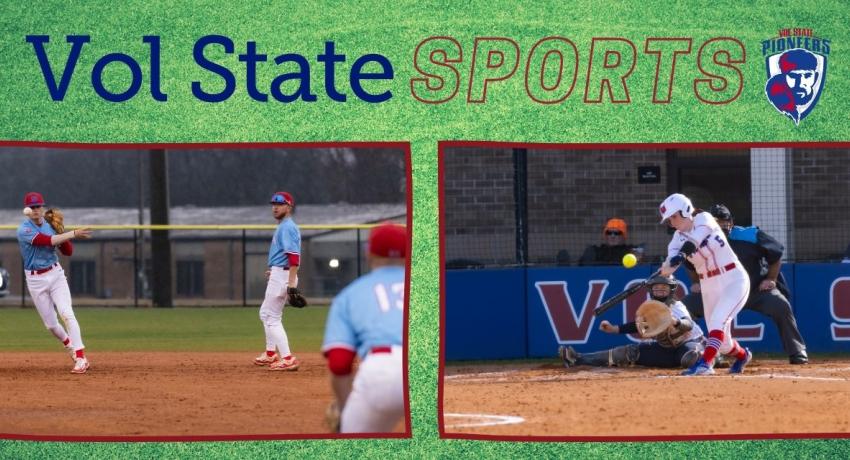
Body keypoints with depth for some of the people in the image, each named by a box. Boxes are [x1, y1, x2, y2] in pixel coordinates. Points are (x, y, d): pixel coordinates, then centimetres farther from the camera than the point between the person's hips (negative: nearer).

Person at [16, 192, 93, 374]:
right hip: (35, 280, -2)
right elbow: (47, 241, -27)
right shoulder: (24, 230, -11)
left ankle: (80, 358, -20)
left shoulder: (50, 226, 4)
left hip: (55, 274, 2)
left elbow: (68, 251, 4)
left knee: (66, 314, -17)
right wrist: (73, 234, -31)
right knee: (50, 324, 6)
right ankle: (71, 346, 35)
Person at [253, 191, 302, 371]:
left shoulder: (287, 227, -15)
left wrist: (291, 281, -32)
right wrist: (274, 270, 25)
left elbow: (294, 255, -25)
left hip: (281, 276, -11)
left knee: (272, 317, -12)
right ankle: (271, 354, 35)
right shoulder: (283, 227, 17)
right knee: (265, 313, 24)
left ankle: (287, 359, -18)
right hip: (279, 275, 11)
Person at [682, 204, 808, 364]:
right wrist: (696, 282, 2)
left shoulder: (750, 236, -20)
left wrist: (771, 279, -8)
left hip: (756, 288, -3)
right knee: (686, 305, -13)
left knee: (780, 305, -27)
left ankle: (797, 353, -17)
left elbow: (776, 252, -5)